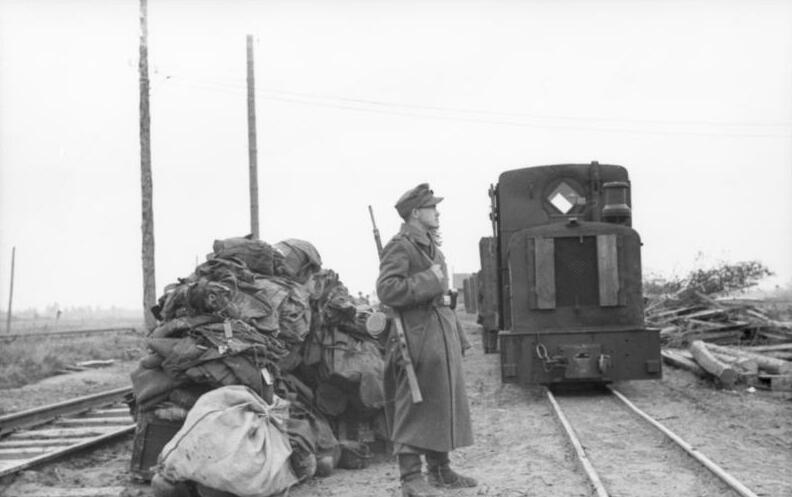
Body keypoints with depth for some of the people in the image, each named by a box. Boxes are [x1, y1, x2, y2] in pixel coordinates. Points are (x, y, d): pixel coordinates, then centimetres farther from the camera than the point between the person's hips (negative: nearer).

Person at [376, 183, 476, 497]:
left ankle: (439, 469, 26)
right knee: (414, 407, -5)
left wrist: (457, 338, 21)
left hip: (442, 335, 10)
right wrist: (429, 280, -18)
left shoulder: (431, 248, 19)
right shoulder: (400, 246, -11)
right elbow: (387, 290, -23)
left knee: (444, 403, 15)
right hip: (418, 337, -10)